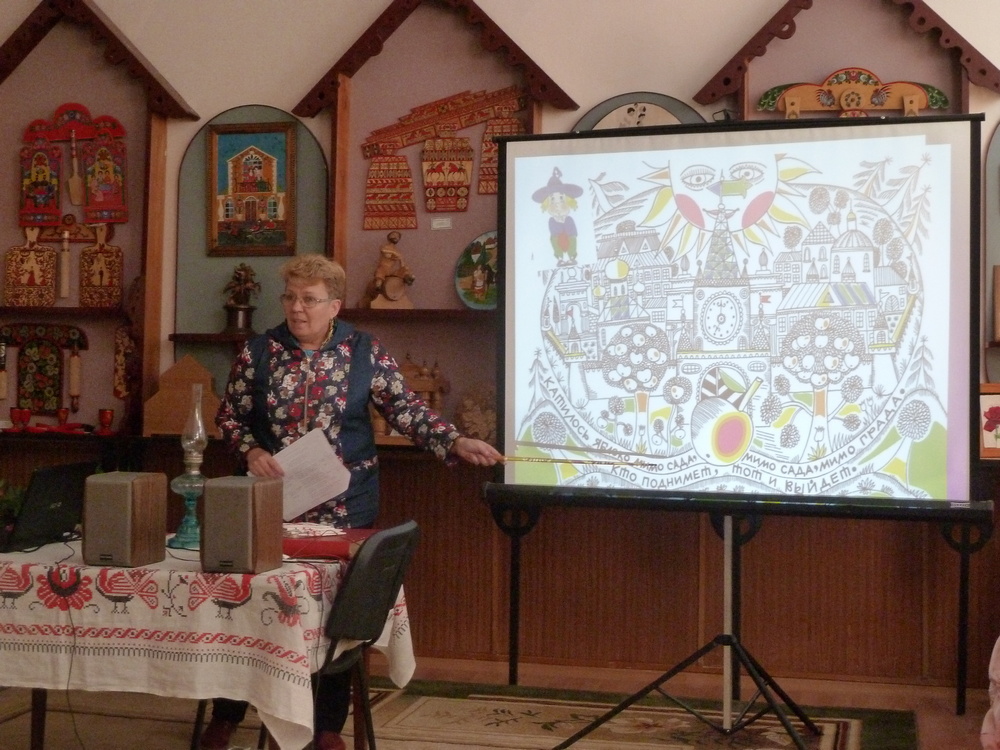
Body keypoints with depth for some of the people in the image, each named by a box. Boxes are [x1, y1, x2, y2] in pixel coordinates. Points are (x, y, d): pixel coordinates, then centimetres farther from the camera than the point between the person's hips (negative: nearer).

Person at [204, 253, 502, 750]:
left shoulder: (366, 352, -2)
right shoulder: (258, 351, 0)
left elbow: (405, 409, -5)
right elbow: (230, 415, 6)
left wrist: (457, 442, -18)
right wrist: (250, 451, -14)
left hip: (343, 508, 0)